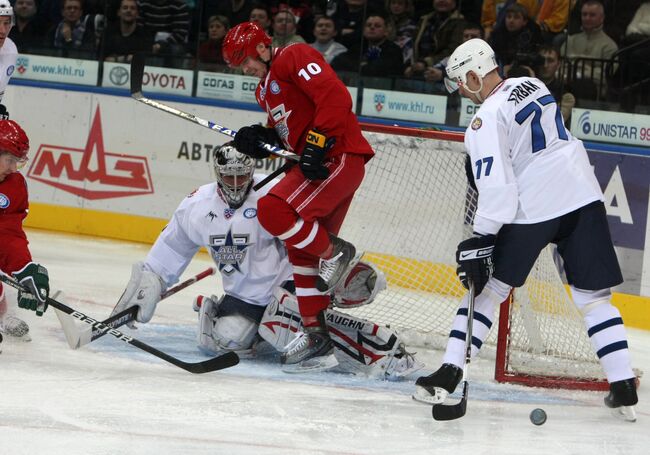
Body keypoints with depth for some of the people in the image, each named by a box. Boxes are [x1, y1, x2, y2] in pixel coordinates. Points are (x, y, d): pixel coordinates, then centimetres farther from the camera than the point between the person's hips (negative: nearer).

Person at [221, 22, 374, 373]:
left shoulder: (295, 58, -7)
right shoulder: (265, 88, 24)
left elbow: (336, 98, -19)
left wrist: (317, 145, -24)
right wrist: (259, 138, 5)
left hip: (338, 156, -11)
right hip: (315, 163, 11)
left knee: (272, 210, -24)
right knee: (302, 250, 8)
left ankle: (336, 252, -5)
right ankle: (318, 338, 10)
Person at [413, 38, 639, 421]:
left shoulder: (488, 117, -8)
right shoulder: (535, 86, 13)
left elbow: (496, 185, -15)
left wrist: (480, 242, -12)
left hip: (532, 209, -5)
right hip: (584, 196, 6)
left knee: (489, 286, 7)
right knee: (594, 295, 8)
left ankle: (449, 374, 2)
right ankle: (624, 389, 1)